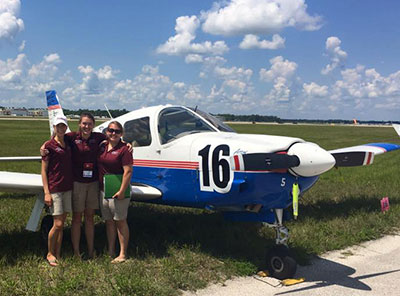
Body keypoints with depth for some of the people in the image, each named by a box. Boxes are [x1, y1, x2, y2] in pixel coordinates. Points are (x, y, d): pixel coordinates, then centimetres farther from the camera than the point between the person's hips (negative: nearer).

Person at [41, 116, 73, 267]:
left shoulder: (68, 143, 8)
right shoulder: (49, 145, -6)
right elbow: (43, 170, -6)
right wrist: (46, 192, -12)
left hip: (68, 188, 5)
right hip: (54, 188, -5)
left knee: (62, 224, 9)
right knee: (57, 224, -6)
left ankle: (58, 255, 19)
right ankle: (50, 254, 14)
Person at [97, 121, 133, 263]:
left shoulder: (124, 149, -11)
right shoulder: (103, 146, 9)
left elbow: (128, 171, -16)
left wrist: (122, 191, -19)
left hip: (117, 191, -7)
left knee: (120, 222, 1)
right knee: (108, 221, 14)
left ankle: (122, 254, 10)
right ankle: (110, 251, 25)